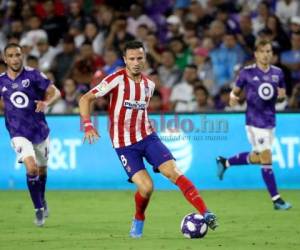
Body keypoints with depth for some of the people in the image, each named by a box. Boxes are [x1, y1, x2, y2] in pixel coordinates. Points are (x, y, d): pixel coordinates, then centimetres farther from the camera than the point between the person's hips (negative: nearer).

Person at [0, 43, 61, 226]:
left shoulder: (33, 75, -9)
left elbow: (55, 92, -10)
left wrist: (46, 102, -28)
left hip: (40, 130, 1)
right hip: (19, 134, -1)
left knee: (42, 169, 18)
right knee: (31, 168, -20)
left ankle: (42, 199, 47)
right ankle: (39, 210, -8)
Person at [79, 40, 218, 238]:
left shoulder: (149, 84, 8)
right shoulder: (116, 80, -10)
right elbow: (85, 99, -10)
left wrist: (147, 125, 14)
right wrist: (88, 125, -21)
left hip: (147, 136, 4)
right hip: (124, 144, -4)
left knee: (174, 172, -16)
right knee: (146, 187, -16)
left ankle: (206, 213, -20)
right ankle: (139, 220, 16)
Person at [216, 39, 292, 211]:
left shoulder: (277, 73, 6)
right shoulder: (247, 72, -5)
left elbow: (282, 94, 17)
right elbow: (236, 91, 3)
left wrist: (281, 95, -6)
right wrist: (233, 98, -20)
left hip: (270, 119, 6)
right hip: (255, 120, -6)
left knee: (256, 158, 16)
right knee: (266, 159, -8)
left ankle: (224, 163, 40)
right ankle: (277, 200, -4)